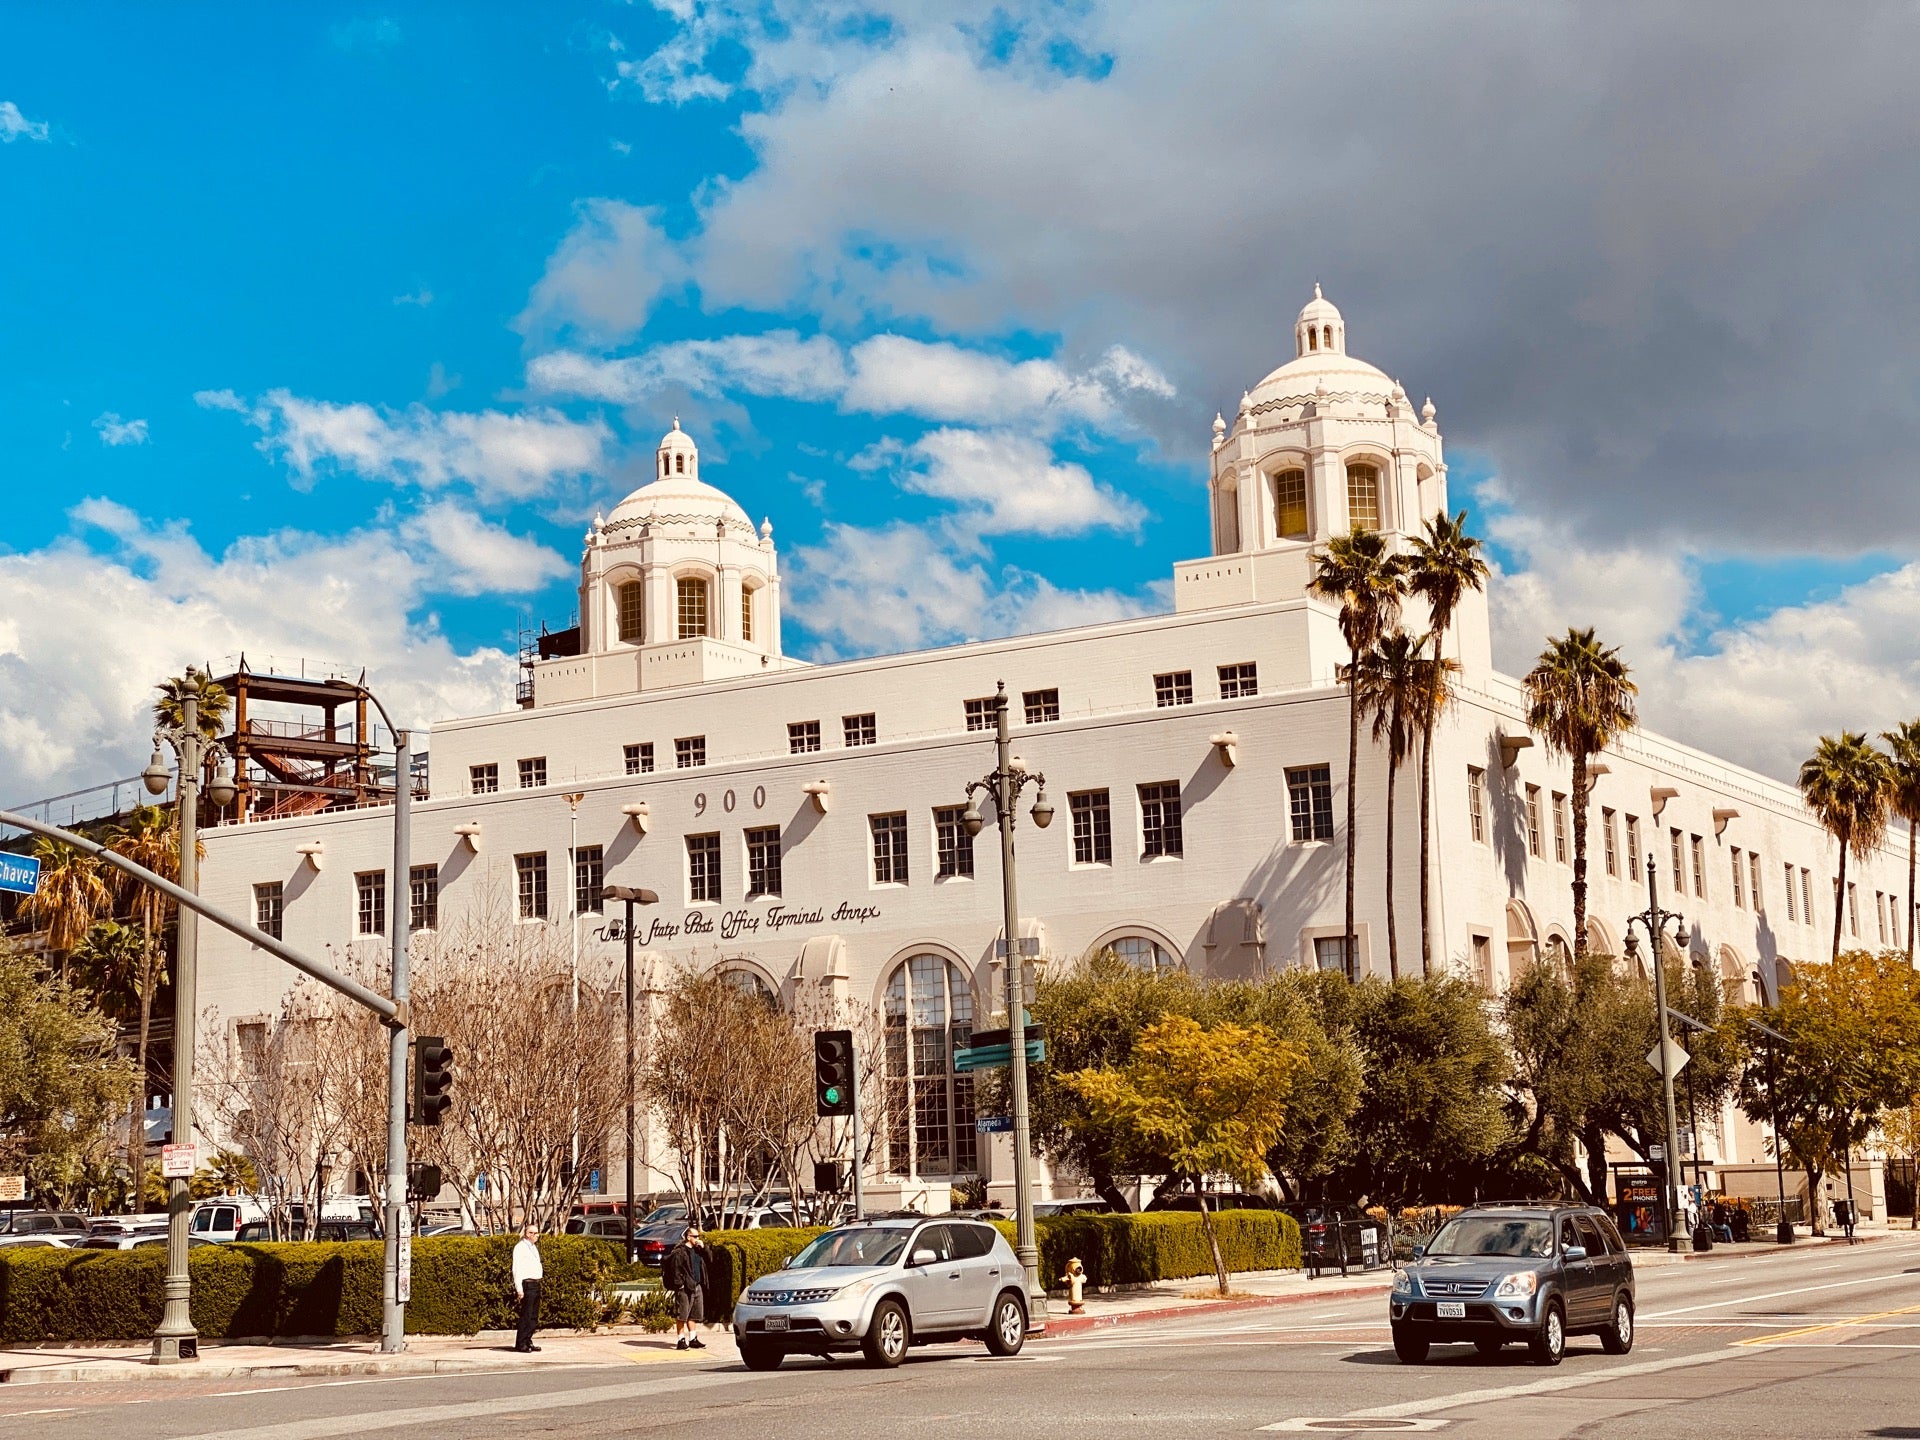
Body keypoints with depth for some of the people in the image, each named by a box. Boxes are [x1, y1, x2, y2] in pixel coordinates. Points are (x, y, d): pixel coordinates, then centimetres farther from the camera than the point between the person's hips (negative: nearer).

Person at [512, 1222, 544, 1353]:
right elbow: (517, 1268, -12)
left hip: (536, 1284, 9)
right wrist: (519, 1288, -18)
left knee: (534, 1317, 9)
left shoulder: (534, 1247, 19)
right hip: (527, 1284, -9)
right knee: (526, 1315, -10)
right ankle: (521, 1344, -7)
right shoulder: (520, 1247, -7)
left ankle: (528, 1342, 15)